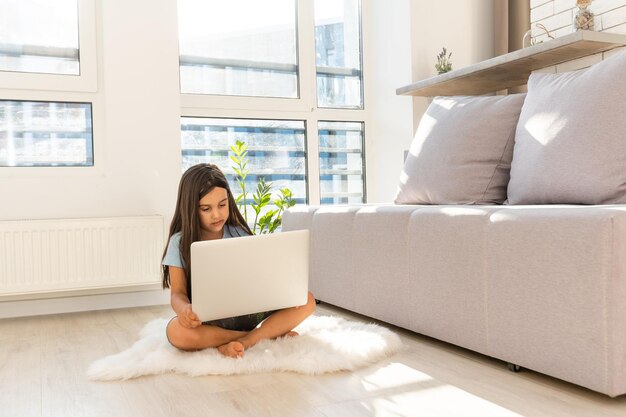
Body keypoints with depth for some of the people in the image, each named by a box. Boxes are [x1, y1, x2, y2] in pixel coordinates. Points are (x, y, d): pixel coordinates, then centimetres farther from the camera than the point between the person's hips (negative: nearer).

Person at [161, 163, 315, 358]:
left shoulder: (239, 234, 3)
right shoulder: (180, 243, -3)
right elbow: (178, 292, -5)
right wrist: (184, 309, -29)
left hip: (248, 312, 2)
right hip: (208, 321, -2)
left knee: (306, 300, -17)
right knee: (176, 331, -38)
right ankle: (271, 332, -25)